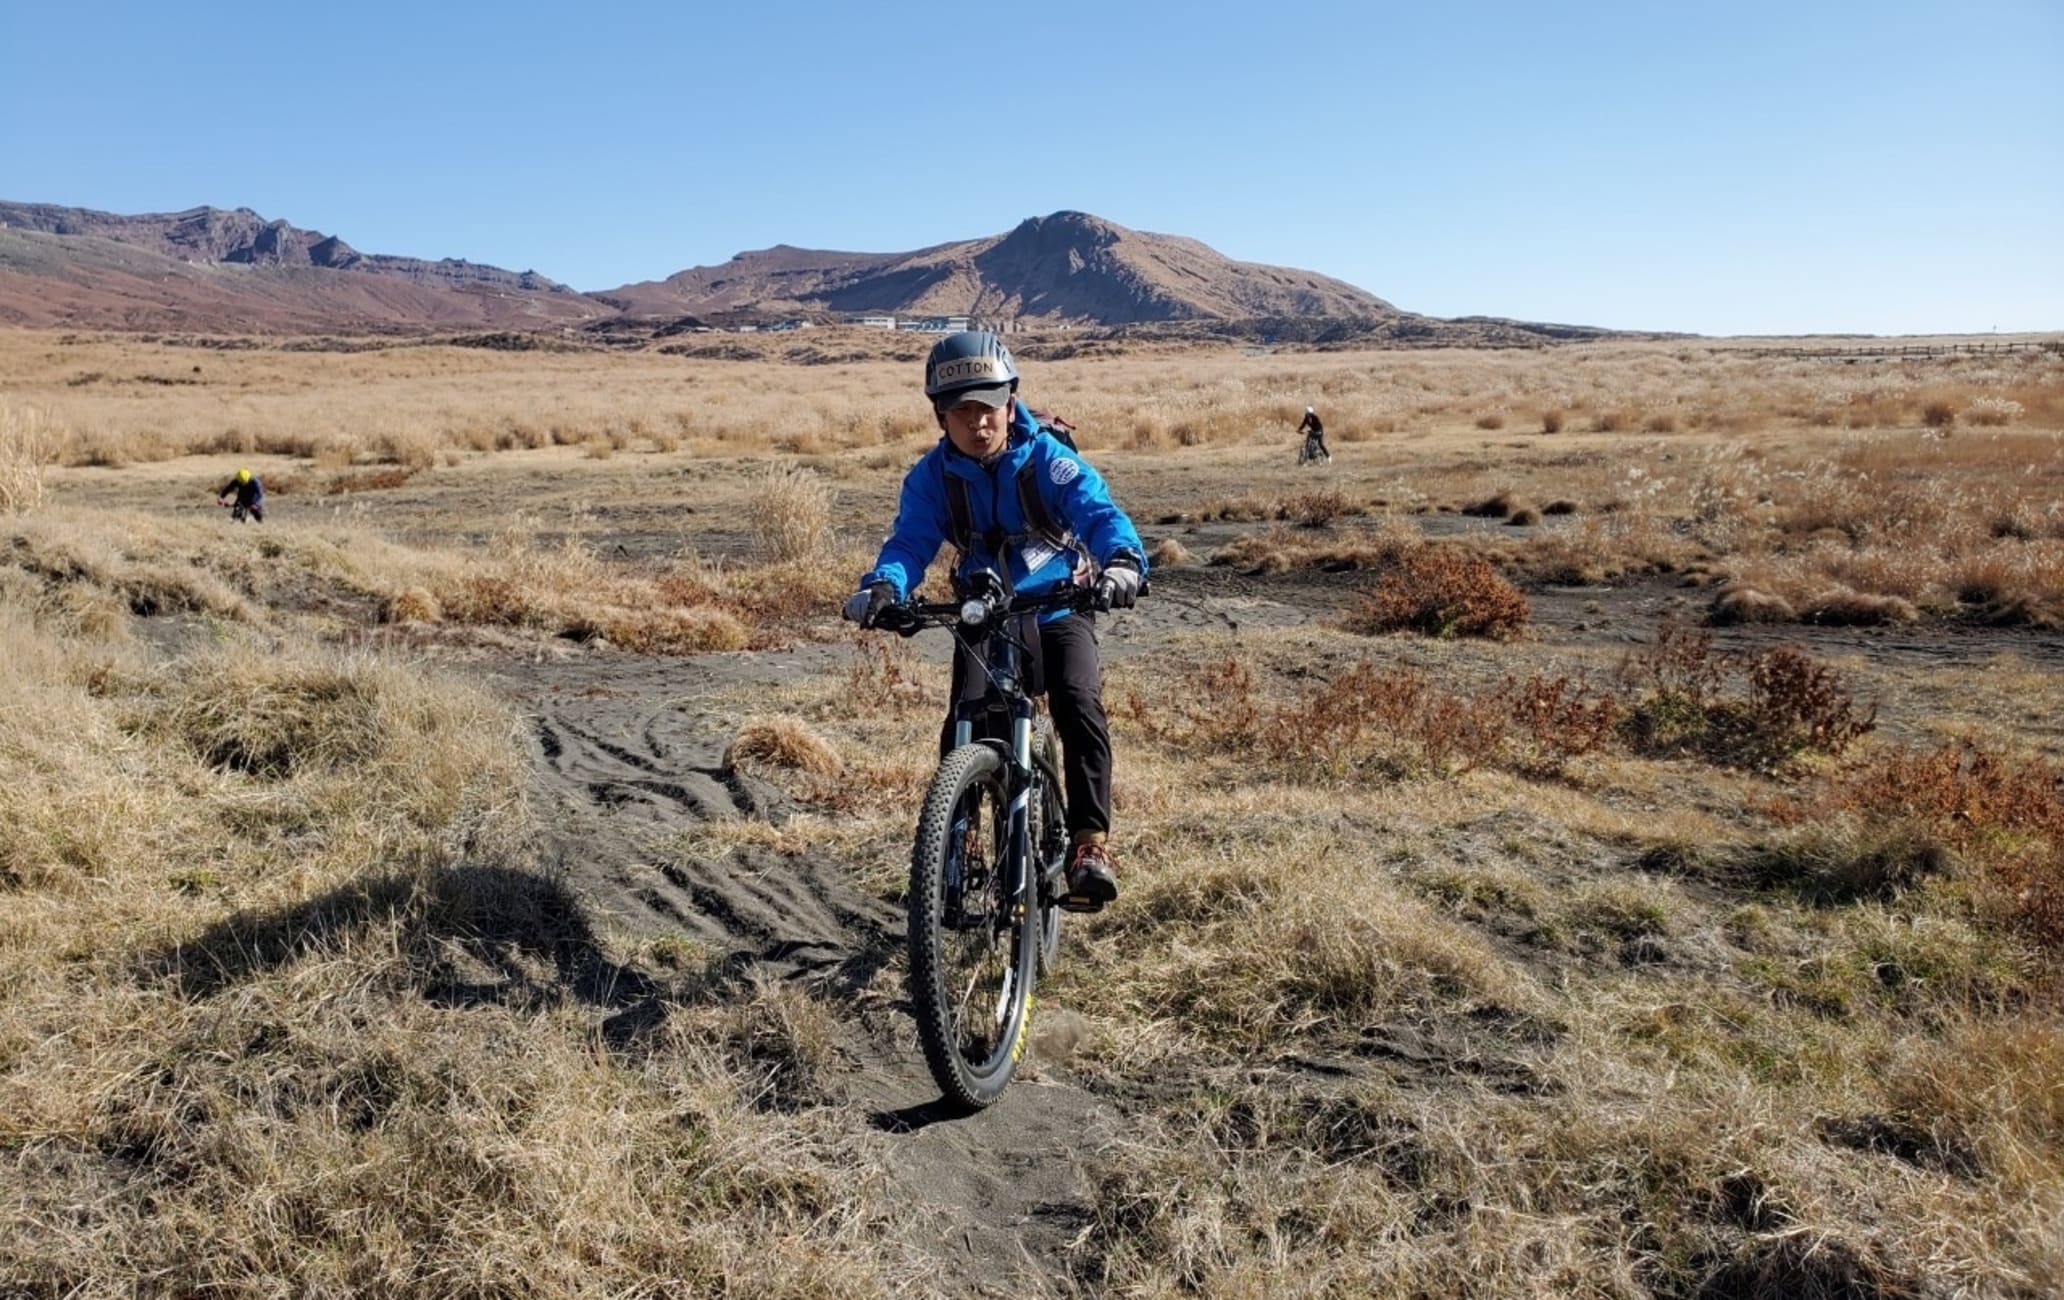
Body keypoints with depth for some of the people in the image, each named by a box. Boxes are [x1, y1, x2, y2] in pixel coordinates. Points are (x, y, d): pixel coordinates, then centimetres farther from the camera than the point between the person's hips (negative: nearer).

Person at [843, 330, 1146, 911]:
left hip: (1057, 610, -2)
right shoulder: (932, 476, -10)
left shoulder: (1048, 458, -17)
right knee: (961, 732, -10)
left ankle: (1091, 841, -20)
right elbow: (911, 541, -19)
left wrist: (1122, 559, -53)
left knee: (1079, 707, -26)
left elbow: (1098, 511, -29)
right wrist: (882, 585, -43)